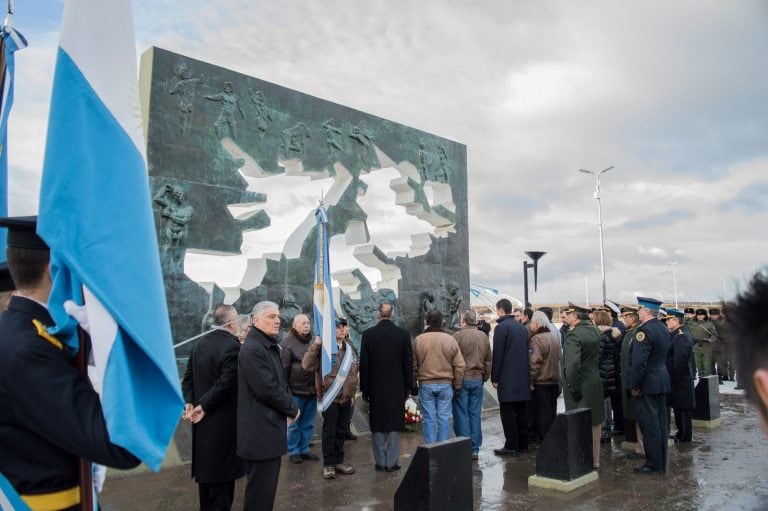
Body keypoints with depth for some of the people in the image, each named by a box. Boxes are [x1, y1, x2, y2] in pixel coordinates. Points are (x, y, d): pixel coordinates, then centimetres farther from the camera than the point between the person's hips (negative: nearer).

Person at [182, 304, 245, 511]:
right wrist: (203, 406, -14)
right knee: (222, 472, 3)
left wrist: (189, 402, -2)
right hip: (224, 422, -8)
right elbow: (225, 384, -24)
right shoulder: (233, 347, -19)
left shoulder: (200, 344, 7)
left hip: (203, 420, 8)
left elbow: (188, 377, 7)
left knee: (205, 469, 19)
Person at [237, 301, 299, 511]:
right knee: (261, 490, -1)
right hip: (261, 431, -10)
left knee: (267, 486, 19)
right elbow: (267, 389, -23)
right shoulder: (253, 348, -18)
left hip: (269, 427, 10)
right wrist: (292, 409, -9)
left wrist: (289, 407, 3)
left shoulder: (269, 346, 15)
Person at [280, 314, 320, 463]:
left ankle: (304, 449, 27)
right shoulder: (288, 342, -9)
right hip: (296, 390, -5)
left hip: (311, 389, 5)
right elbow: (284, 367, -11)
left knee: (308, 423, 14)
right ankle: (293, 451, 21)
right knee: (294, 423, 7)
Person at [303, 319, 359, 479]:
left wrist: (353, 394, 17)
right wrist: (315, 345, -28)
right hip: (330, 398, -6)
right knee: (329, 432, 4)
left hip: (346, 399, 6)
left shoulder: (349, 348, 11)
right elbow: (307, 366, -21)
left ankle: (339, 461, 26)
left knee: (341, 432, 14)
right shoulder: (323, 348, -10)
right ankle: (329, 464, 16)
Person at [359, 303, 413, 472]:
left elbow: (364, 364, -2)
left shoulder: (368, 334, -5)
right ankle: (392, 462, 12)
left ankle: (380, 462, 15)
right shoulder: (403, 333, -4)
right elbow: (408, 363, -1)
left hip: (375, 388, 0)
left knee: (377, 426, 9)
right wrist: (408, 387, 8)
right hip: (397, 388, 0)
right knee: (394, 426, 8)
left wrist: (364, 389, 5)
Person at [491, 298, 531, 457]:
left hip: (507, 378, -8)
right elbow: (526, 352, 16)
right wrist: (526, 375, 20)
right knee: (521, 411, 12)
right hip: (523, 378, 8)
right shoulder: (522, 327, 12)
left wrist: (494, 377, -7)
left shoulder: (501, 327, -11)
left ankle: (511, 446, -2)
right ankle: (523, 444, 18)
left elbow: (497, 354, -14)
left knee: (508, 412, -3)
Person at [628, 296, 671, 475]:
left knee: (650, 425, -1)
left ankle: (653, 464, 6)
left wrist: (634, 386, -15)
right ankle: (661, 463, 23)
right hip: (662, 381, 9)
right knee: (660, 423, 14)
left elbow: (639, 362, -23)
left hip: (647, 384, -9)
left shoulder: (644, 330, -19)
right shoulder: (663, 328, 10)